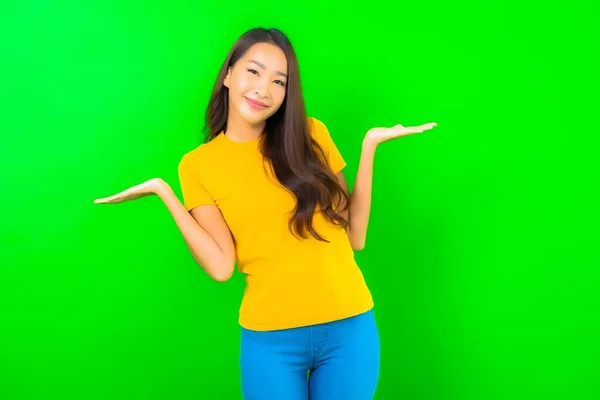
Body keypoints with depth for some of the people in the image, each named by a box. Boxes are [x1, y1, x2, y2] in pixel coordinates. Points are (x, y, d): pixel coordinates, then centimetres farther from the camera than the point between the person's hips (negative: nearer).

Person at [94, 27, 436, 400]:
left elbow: (355, 237, 2)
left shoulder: (312, 135, 2)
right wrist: (164, 192, -10)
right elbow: (221, 267, -9)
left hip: (350, 327, 2)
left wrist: (369, 146, -3)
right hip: (272, 339, -1)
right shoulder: (198, 164, 0)